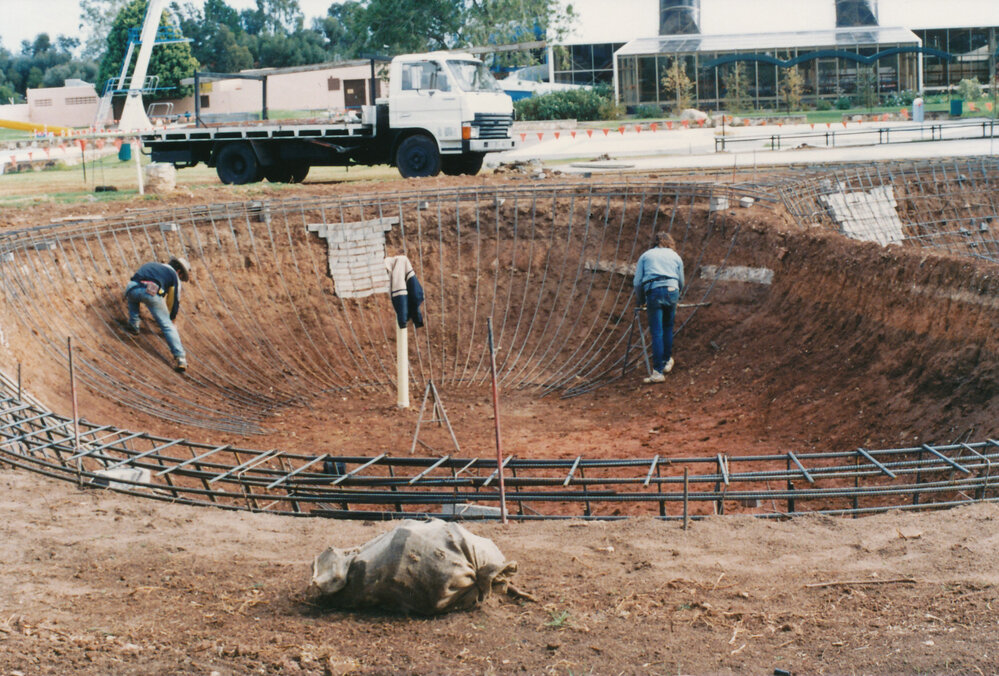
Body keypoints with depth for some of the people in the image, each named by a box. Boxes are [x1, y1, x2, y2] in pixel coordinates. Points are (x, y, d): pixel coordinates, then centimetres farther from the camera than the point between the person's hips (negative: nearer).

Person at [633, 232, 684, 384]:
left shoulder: (645, 256, 19)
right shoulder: (675, 256, 22)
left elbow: (637, 282, 13)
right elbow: (681, 281, 24)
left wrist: (641, 301, 24)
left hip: (653, 292, -2)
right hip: (672, 290, 2)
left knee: (657, 332, -4)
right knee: (668, 327, 20)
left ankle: (658, 371, -8)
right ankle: (667, 361, 30)